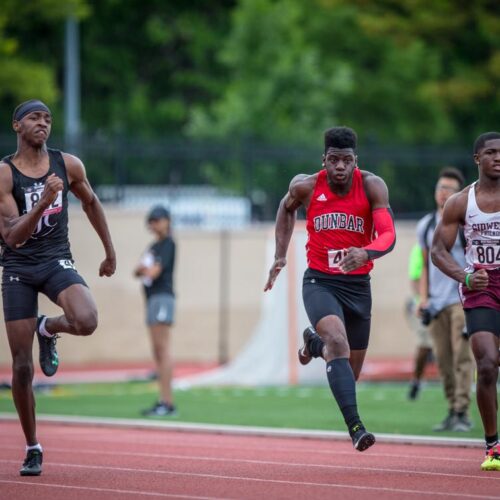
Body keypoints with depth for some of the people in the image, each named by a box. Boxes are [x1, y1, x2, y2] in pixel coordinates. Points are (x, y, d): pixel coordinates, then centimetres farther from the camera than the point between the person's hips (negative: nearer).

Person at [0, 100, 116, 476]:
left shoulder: (68, 165, 1)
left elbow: (91, 202, 20)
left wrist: (110, 251, 24)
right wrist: (43, 202, -31)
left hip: (57, 261, 2)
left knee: (86, 321, -31)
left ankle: (49, 330, 6)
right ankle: (33, 449, 15)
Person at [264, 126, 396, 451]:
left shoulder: (372, 186, -12)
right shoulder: (305, 186, -7)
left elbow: (389, 235, -23)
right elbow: (287, 208, 18)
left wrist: (366, 253, -44)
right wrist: (280, 255, 15)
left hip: (358, 285, 2)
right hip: (320, 282, -2)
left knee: (351, 373, 13)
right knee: (339, 343, -30)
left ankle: (314, 343, 48)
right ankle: (356, 428, -37)